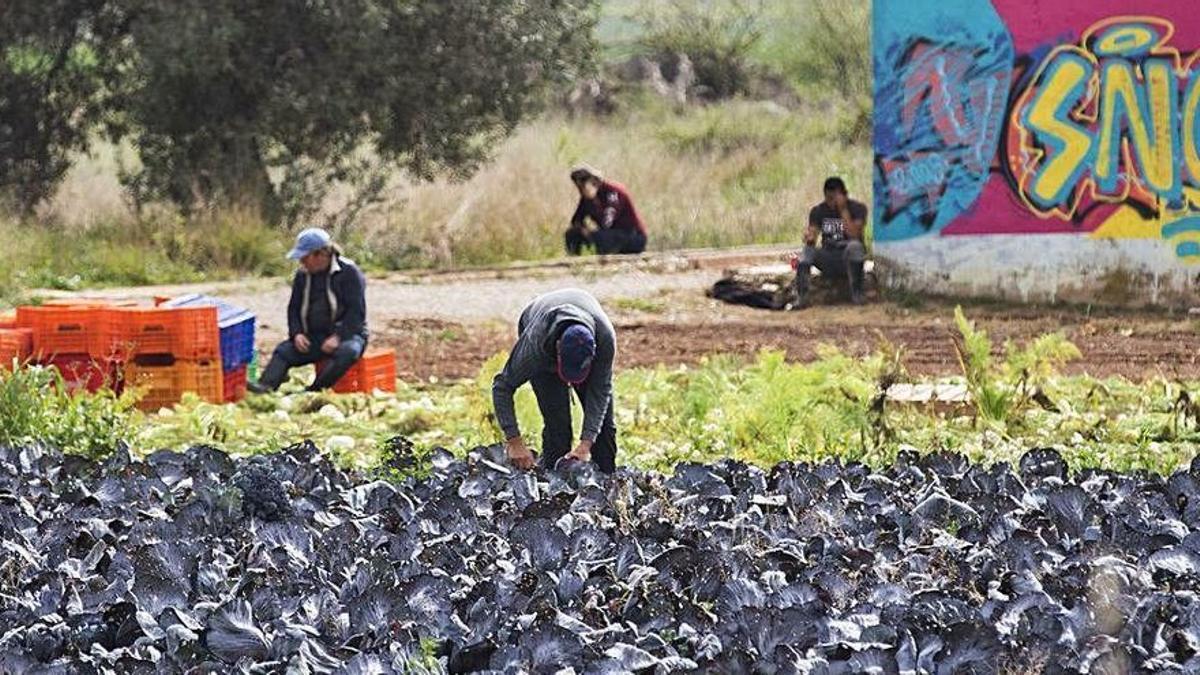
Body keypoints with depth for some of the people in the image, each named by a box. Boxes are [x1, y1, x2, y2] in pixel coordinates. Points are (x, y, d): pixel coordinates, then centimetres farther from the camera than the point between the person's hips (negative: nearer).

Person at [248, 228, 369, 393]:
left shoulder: (349, 272, -8)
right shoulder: (303, 275, 10)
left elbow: (356, 311, -12)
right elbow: (294, 308, 15)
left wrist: (338, 337, -23)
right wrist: (296, 333, -5)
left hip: (346, 334, -5)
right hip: (314, 337, 5)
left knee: (348, 351, -39)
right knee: (283, 350, -20)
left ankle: (314, 391, -43)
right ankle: (265, 385, -43)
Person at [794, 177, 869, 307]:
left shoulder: (858, 208, -7)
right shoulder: (818, 211, 2)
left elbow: (854, 235, -21)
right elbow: (811, 234, -8)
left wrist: (843, 210, -22)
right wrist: (809, 237, -32)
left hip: (850, 259, -3)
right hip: (828, 260, 3)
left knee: (855, 246, -35)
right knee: (807, 249, -26)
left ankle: (856, 294, -27)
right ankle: (801, 297, -31)